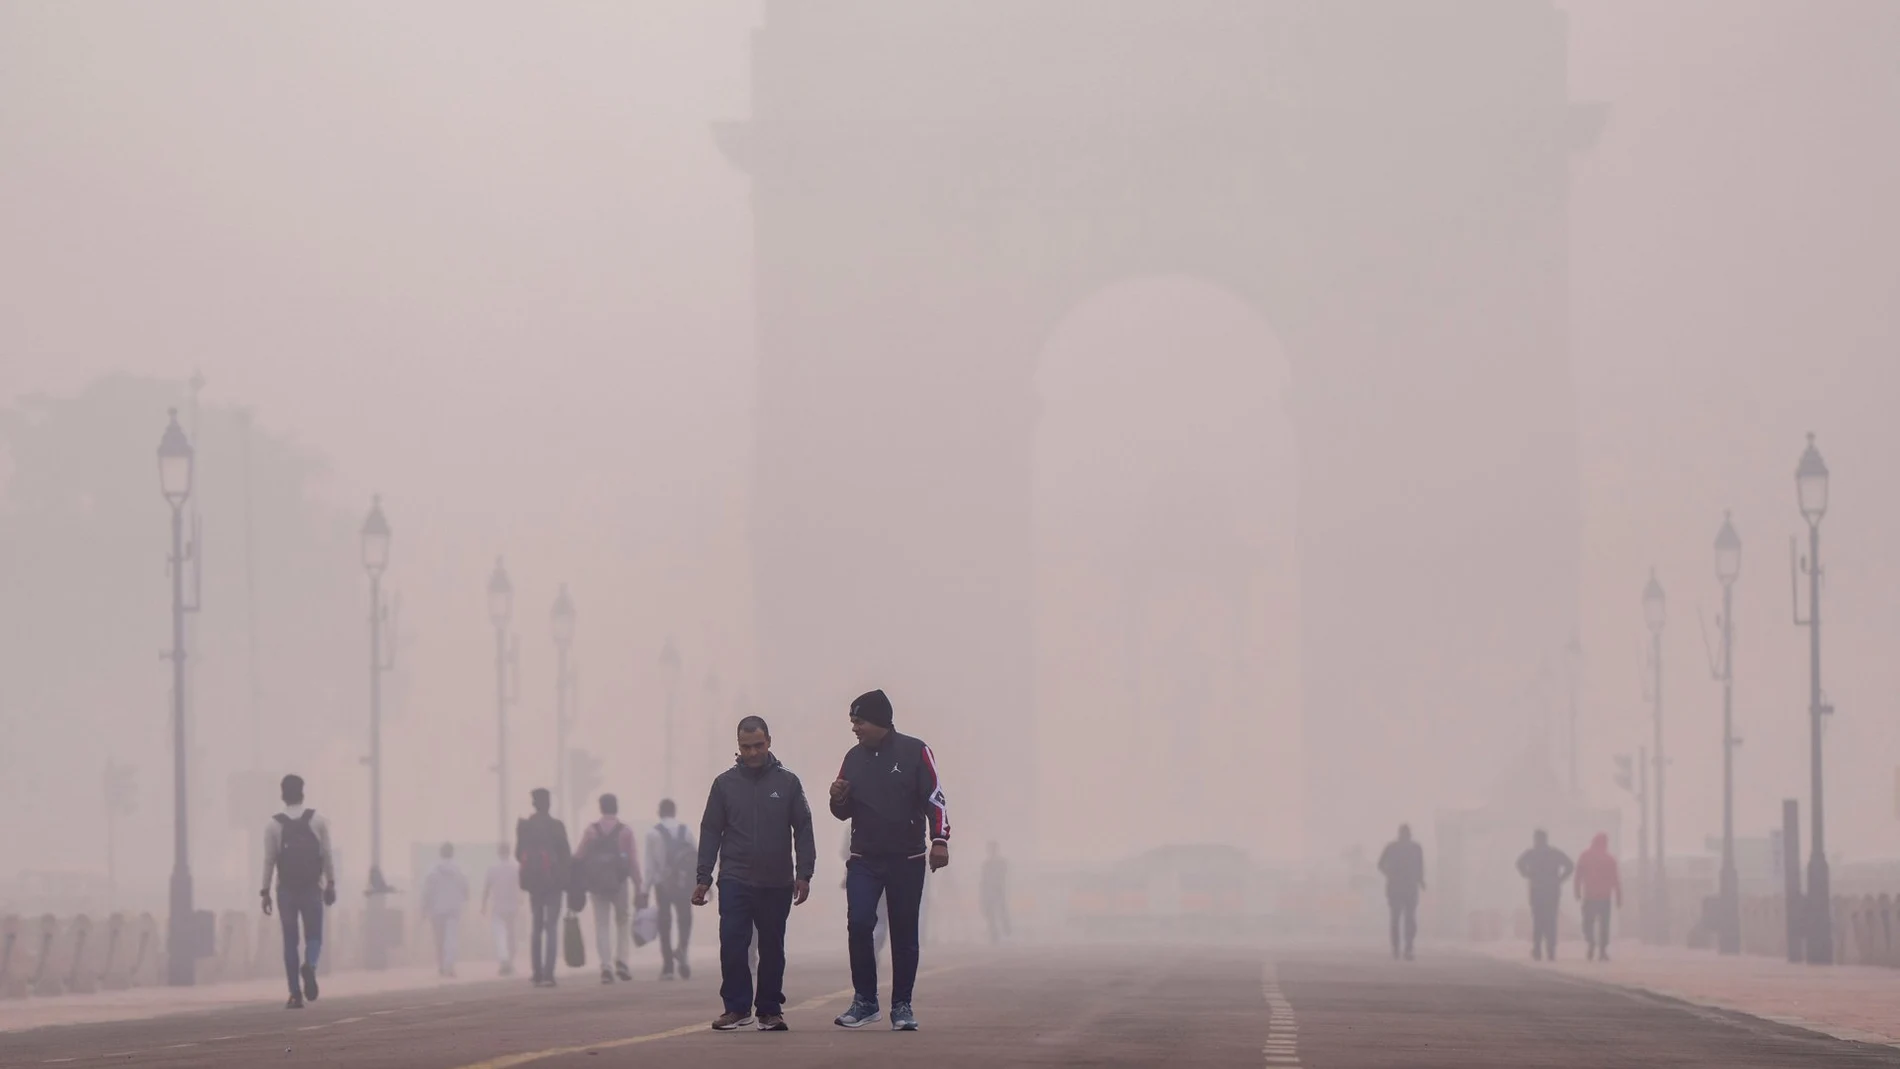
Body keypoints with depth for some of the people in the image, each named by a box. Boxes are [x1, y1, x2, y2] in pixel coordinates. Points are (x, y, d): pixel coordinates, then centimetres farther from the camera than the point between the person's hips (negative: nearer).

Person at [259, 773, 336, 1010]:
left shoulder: (273, 826, -2)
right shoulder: (318, 821, 0)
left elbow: (269, 860, -4)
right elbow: (326, 855, -1)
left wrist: (265, 891, 1)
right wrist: (331, 884, 5)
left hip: (286, 890, 0)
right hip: (312, 888, 0)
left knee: (290, 941, 5)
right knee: (313, 935, 7)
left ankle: (296, 994, 1)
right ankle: (309, 965, -27)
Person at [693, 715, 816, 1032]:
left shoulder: (788, 782, 3)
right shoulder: (725, 783, 4)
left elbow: (803, 831, 5)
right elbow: (710, 832, 7)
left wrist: (803, 874, -2)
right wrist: (703, 878, 2)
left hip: (777, 883, 0)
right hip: (735, 881, 0)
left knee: (772, 948, 7)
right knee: (732, 945, -9)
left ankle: (770, 1010, 15)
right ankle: (737, 1007, -2)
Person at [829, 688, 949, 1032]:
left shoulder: (914, 752, -4)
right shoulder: (854, 757, 9)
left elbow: (934, 797, -6)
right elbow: (844, 812, 17)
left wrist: (939, 839, -17)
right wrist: (839, 799, -6)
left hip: (907, 860, -3)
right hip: (864, 859, 3)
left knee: (904, 933, 3)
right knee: (858, 924, -12)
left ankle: (902, 1006, 12)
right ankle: (864, 1001, -1)